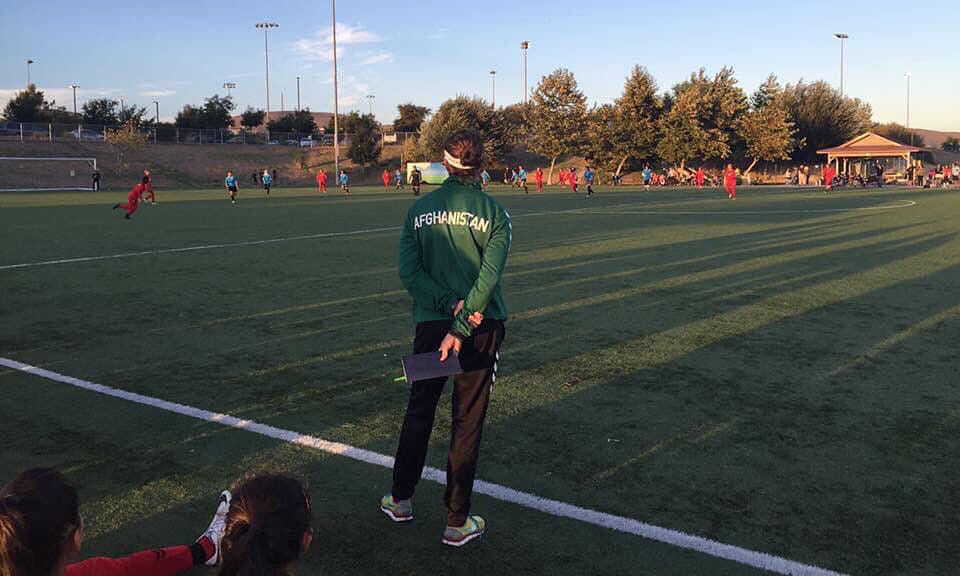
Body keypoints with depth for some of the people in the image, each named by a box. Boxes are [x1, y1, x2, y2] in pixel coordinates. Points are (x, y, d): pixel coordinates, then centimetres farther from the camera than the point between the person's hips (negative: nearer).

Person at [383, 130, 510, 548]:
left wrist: (449, 305, -11)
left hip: (430, 323, 2)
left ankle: (400, 500, 33)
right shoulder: (494, 214, -4)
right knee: (467, 424, 6)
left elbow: (409, 271, -5)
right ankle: (457, 522, 15)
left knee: (418, 413, 19)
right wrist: (461, 328, -16)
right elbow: (488, 278, -14)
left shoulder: (418, 210, 3)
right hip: (480, 329, -2)